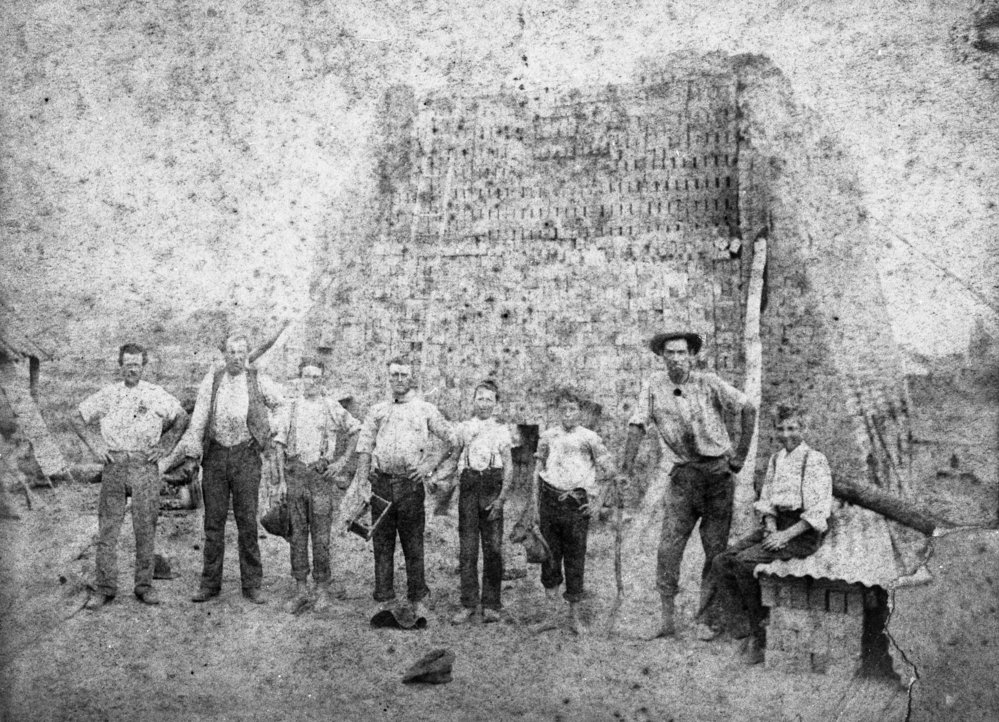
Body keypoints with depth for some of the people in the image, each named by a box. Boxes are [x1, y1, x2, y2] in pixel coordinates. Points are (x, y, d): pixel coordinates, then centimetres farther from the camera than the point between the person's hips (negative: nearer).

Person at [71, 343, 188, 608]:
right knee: (107, 527, -1)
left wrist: (165, 446, 5)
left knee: (145, 527, 1)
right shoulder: (107, 395, 7)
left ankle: (144, 586, 10)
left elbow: (181, 418, 14)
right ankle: (105, 589, 7)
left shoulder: (156, 395, 5)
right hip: (114, 464, 1)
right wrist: (94, 443, 4)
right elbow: (77, 418, 16)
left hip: (145, 465, -1)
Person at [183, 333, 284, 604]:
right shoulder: (212, 379, 8)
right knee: (213, 520, 4)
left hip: (245, 454, -1)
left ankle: (252, 584, 7)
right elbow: (199, 415, 2)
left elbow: (282, 405, 15)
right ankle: (210, 583, 13)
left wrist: (272, 434, 8)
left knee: (247, 520, 0)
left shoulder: (258, 381, 5)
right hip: (215, 453, 1)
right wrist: (193, 443, -11)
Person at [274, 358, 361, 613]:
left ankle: (322, 588, 9)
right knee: (297, 532, 5)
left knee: (321, 534, 0)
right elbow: (280, 443, 10)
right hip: (295, 474, 2)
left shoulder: (332, 408, 3)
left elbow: (355, 431, 11)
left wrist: (342, 460, 3)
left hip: (321, 474, -2)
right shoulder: (290, 407, 9)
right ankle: (300, 588, 13)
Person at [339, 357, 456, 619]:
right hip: (381, 482, 2)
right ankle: (385, 600, 12)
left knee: (413, 545, 1)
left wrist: (431, 464, -3)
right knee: (382, 545, 4)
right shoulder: (377, 410, 15)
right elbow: (364, 446, 11)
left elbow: (451, 440, 9)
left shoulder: (425, 410, 8)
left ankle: (417, 600, 11)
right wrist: (362, 481, 2)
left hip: (410, 482, -2)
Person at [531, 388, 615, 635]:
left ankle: (574, 617, 13)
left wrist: (598, 502, 3)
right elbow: (537, 473, 11)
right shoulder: (548, 437, 8)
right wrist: (534, 506, 5)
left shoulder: (589, 438, 2)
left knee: (575, 560, 1)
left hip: (577, 503, -2)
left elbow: (607, 471, 8)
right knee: (550, 558, 4)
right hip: (550, 501, 2)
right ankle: (551, 615, 13)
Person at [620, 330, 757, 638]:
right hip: (683, 474, 2)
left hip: (718, 471, -2)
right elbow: (637, 425, -3)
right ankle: (667, 619, 0)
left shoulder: (708, 383, -7)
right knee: (669, 547, -6)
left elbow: (748, 409, -1)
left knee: (716, 549, 3)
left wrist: (740, 455, -2)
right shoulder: (653, 385, 0)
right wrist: (628, 462, -17)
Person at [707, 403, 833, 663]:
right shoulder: (775, 459, 16)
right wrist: (771, 527, -4)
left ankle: (760, 633, -13)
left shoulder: (815, 460, -6)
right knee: (721, 564, -11)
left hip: (803, 532, -7)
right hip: (777, 523, 7)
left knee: (744, 562, -26)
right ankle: (758, 615, -3)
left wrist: (786, 535, -19)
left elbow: (820, 510, -13)